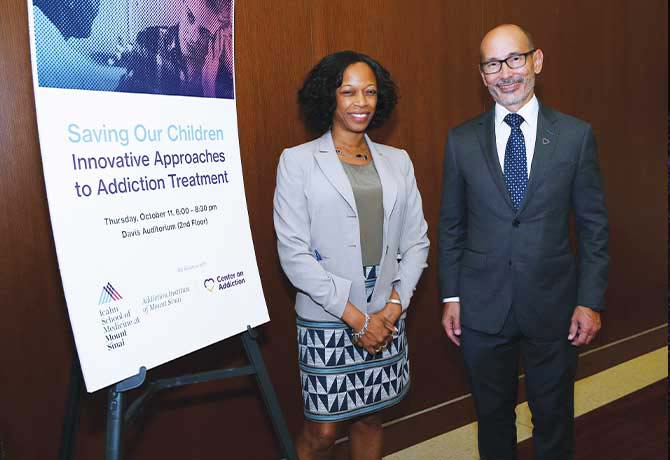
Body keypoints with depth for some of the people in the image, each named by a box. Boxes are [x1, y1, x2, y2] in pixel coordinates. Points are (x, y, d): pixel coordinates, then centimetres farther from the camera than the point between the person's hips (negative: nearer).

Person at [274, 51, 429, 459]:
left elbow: (417, 241, 8)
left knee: (370, 419, 16)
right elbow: (293, 253, -11)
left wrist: (394, 307, -5)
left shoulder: (397, 161, 8)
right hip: (328, 320, -4)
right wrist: (356, 317, -12)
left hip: (387, 317, 4)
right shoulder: (298, 161, -5)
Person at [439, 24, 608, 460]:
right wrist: (451, 296, 2)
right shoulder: (462, 140, -1)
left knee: (554, 416, 17)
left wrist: (591, 300, -4)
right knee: (493, 415, 18)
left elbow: (593, 224, -1)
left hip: (553, 306, 0)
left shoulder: (576, 135, -4)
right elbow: (451, 225, 3)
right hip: (482, 307, 1)